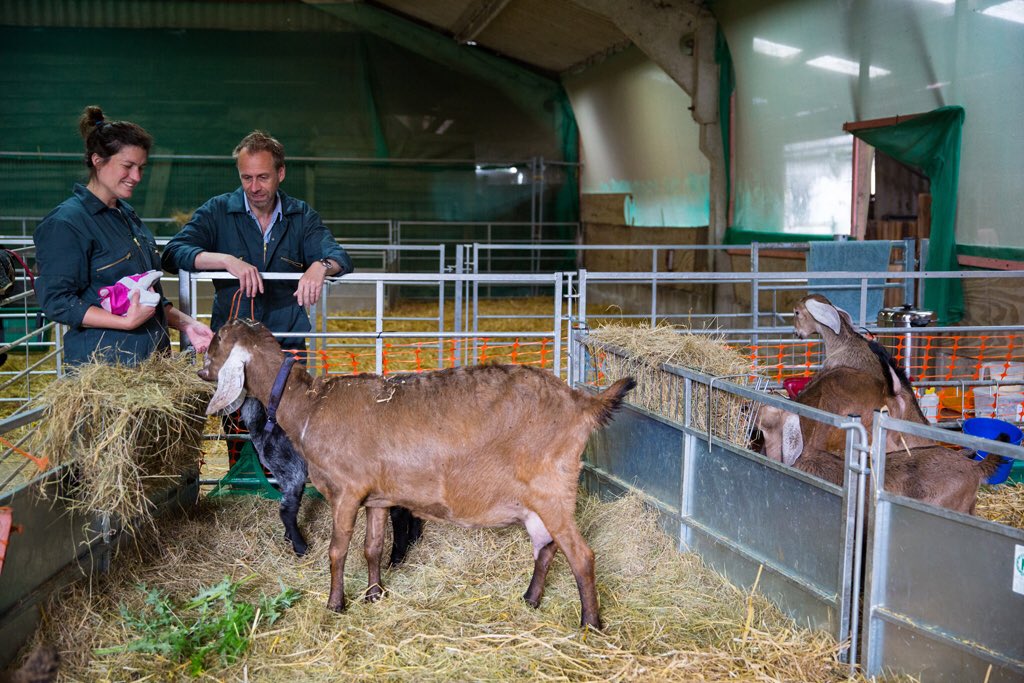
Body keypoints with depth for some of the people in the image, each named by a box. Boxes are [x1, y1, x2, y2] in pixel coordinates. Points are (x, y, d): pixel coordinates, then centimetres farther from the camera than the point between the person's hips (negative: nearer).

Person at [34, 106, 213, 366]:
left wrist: (185, 324, 8)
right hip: (101, 361, -8)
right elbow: (55, 301, -17)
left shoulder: (127, 215, 16)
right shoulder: (65, 223, -11)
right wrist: (126, 322, -25)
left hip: (152, 355, 8)